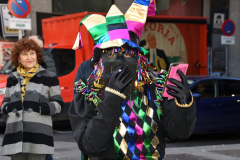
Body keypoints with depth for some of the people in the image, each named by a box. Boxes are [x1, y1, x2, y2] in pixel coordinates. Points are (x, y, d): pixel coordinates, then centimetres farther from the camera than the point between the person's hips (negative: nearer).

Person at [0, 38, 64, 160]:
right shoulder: (12, 78, 17)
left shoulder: (49, 77, 6)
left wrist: (42, 108, -12)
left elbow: (58, 103, 6)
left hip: (38, 134, -3)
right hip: (15, 133, 4)